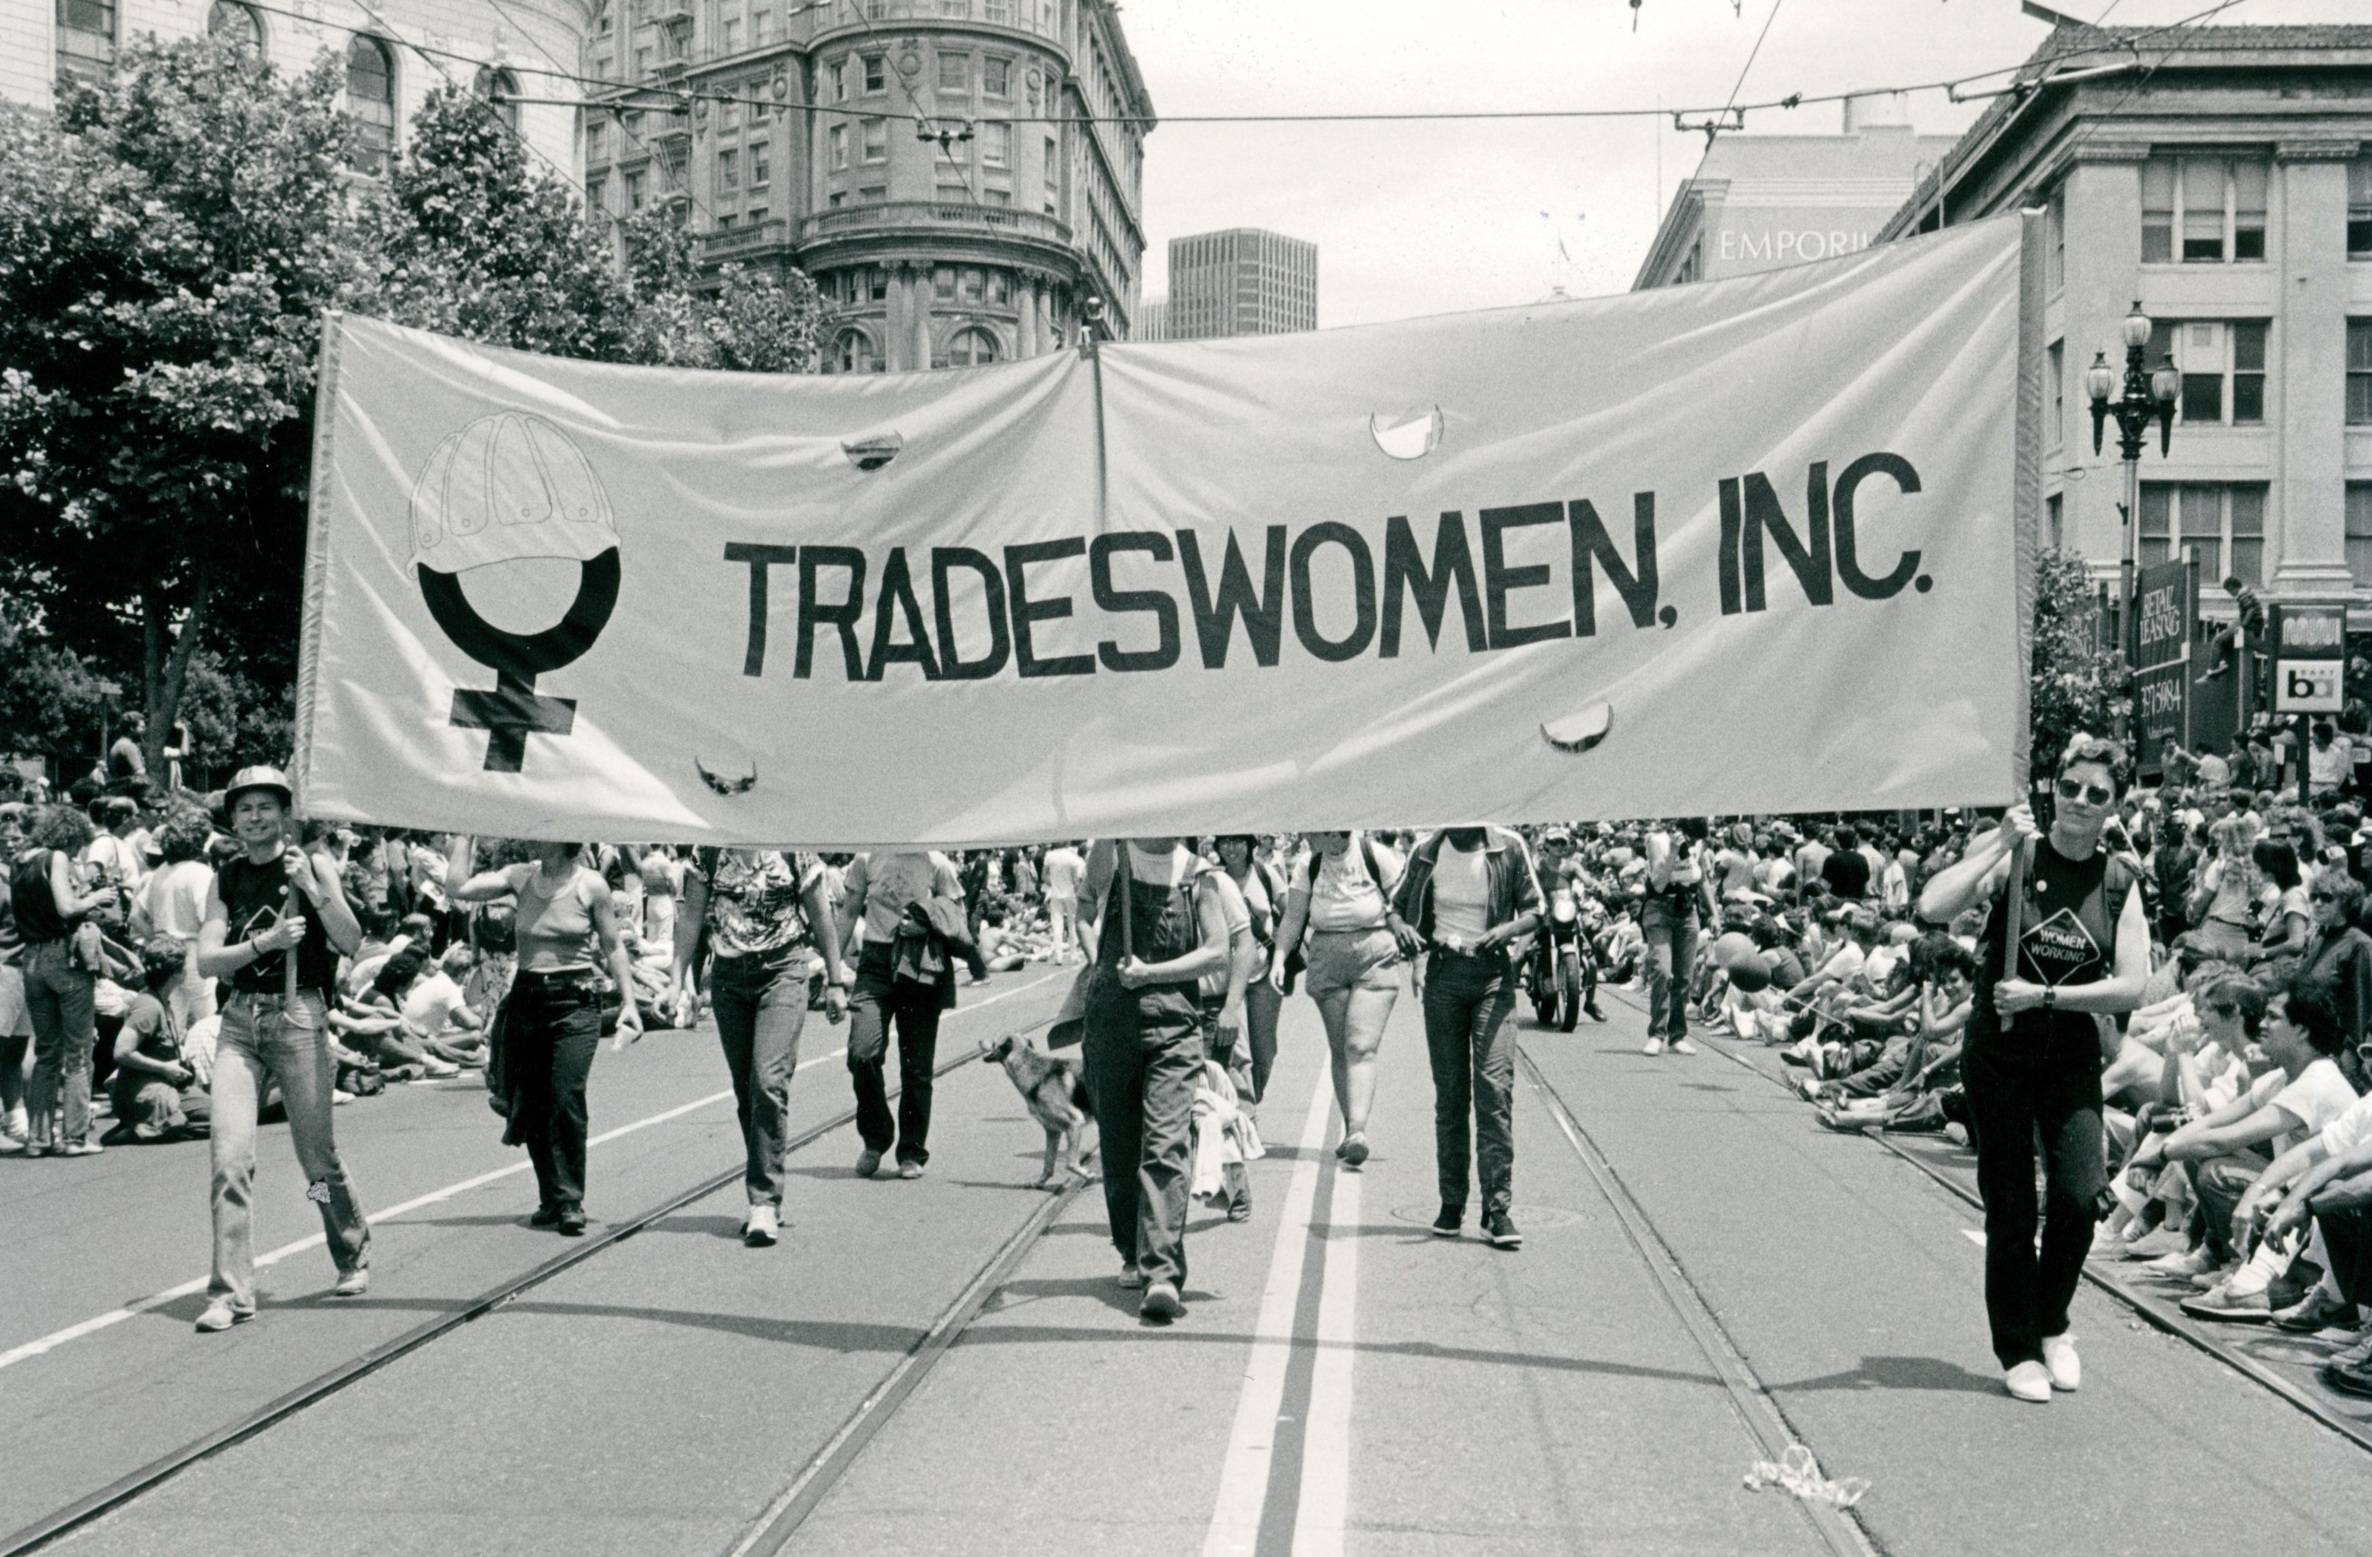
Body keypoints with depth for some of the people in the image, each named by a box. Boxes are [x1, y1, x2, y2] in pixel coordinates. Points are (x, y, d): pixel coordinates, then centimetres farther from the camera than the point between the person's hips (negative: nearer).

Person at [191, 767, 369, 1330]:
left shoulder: (312, 865, 1)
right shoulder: (226, 879, 9)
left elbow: (351, 941, -7)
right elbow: (206, 960, 2)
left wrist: (313, 888, -19)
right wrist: (265, 941, -13)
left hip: (298, 1016, -2)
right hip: (240, 1019, 3)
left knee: (317, 1157, 5)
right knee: (230, 1157, -10)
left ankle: (354, 1256, 31)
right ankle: (231, 1292, -5)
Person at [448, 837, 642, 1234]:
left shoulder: (591, 884, -3)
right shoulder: (520, 877, 5)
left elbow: (612, 945, 3)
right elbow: (458, 887, -4)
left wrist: (628, 1000, -1)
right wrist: (463, 836, -1)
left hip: (575, 1002, -4)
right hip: (527, 999, 4)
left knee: (566, 1098, -14)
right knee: (530, 1104, 6)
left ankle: (570, 1201, -5)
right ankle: (550, 1198, 19)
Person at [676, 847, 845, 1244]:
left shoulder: (795, 852, -3)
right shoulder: (708, 854, 4)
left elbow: (821, 917, 4)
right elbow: (690, 917, 9)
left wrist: (834, 982, 7)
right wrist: (679, 978, 3)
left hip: (783, 974, -4)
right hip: (728, 977, 4)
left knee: (769, 1081, -17)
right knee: (745, 1092, 8)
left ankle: (766, 1200, -14)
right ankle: (765, 1197, 19)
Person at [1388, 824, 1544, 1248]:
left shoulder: (1508, 848, -1)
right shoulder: (1427, 854, 5)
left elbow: (1535, 910, 5)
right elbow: (1396, 905, 16)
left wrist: (1507, 930, -16)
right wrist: (1400, 926, -8)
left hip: (1494, 974, -2)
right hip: (1444, 974, 2)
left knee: (1495, 1089, -11)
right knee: (1449, 1093, 5)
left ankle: (1499, 1208, -10)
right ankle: (1452, 1202, 14)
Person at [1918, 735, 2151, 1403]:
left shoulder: (2120, 881, 1)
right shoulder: (2014, 852, -8)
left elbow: (2131, 987, -5)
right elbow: (1931, 908, -23)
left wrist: (2043, 995, -15)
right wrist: (1999, 845, -25)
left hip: (2073, 1059, 2)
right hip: (2000, 1055, -2)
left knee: (2080, 1197, -10)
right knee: (2009, 1209, 2)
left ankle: (2052, 1324, 18)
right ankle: (2018, 1351, 19)